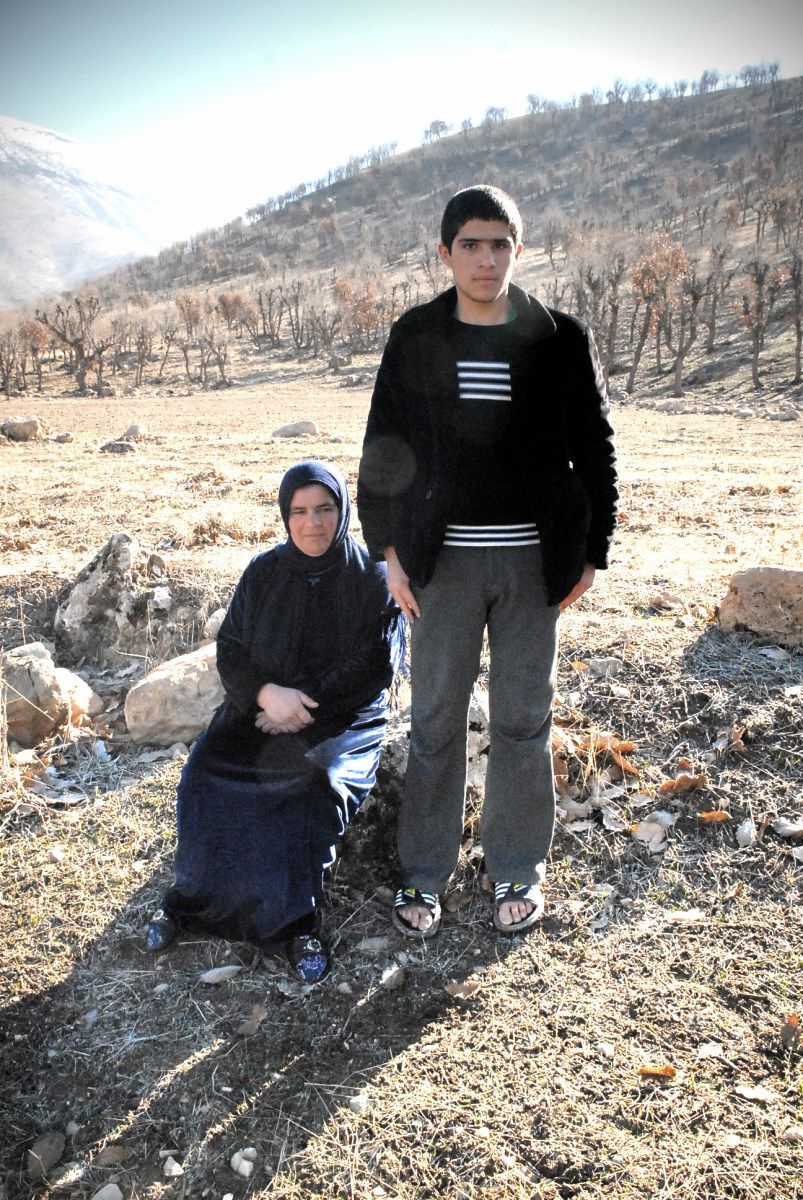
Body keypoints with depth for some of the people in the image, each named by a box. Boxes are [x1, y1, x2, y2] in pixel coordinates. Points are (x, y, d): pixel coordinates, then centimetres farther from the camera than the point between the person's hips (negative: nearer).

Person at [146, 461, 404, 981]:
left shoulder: (374, 577, -3)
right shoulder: (264, 573, 7)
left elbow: (376, 668, -8)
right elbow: (230, 650, 4)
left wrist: (305, 709, -15)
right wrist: (267, 693, -17)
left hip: (345, 718, -3)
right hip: (260, 708, 3)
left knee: (318, 780, -33)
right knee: (206, 767, -24)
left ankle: (297, 917, -19)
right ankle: (195, 892, -7)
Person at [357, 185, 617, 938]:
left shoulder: (561, 340, 2)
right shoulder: (414, 339, 3)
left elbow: (594, 450, 5)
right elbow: (383, 449, 5)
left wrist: (591, 553, 1)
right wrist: (389, 551, -1)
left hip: (532, 559, 0)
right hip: (444, 560, 0)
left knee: (523, 719, 9)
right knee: (435, 719, 6)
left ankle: (517, 870, 28)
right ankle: (424, 873, 23)